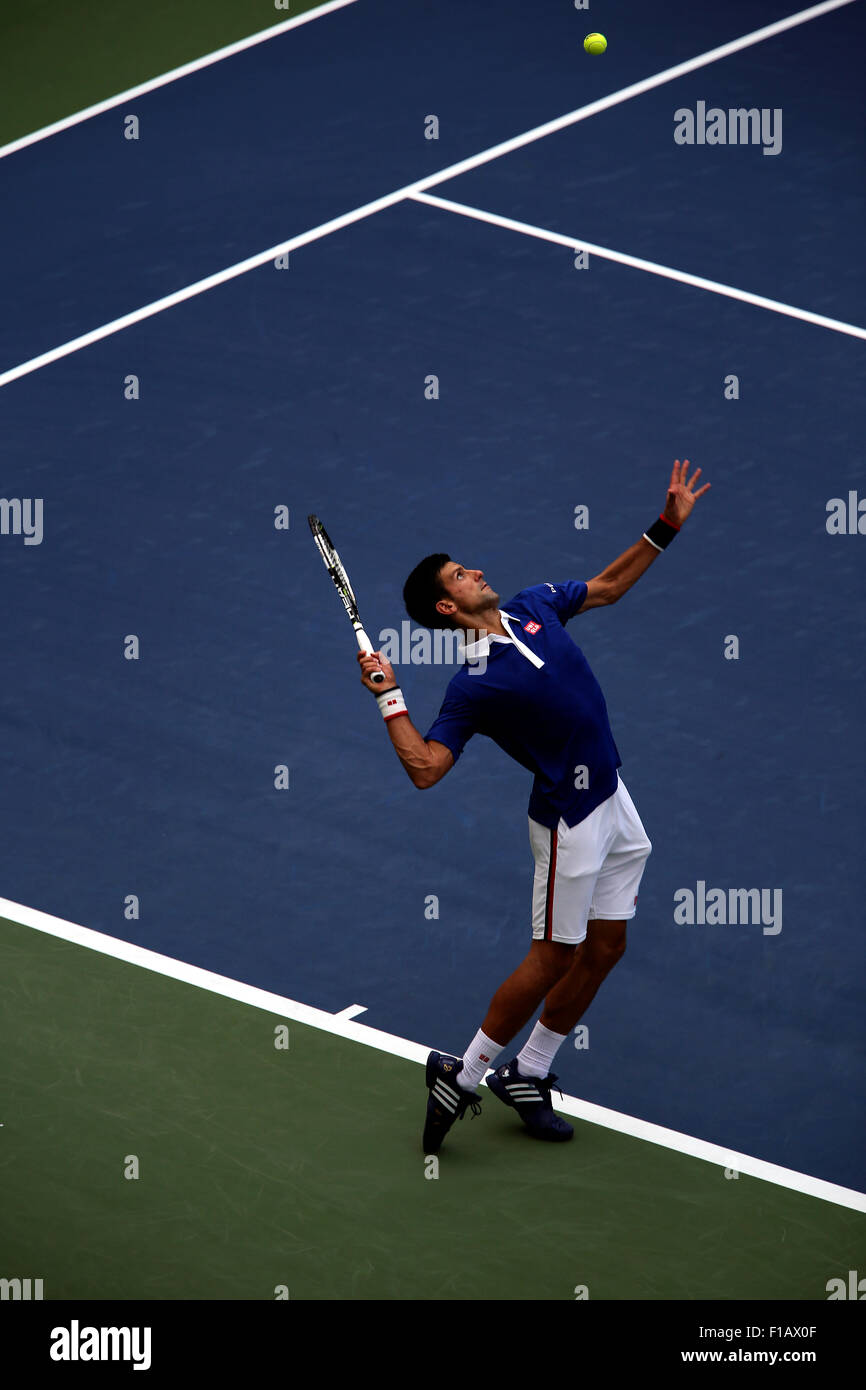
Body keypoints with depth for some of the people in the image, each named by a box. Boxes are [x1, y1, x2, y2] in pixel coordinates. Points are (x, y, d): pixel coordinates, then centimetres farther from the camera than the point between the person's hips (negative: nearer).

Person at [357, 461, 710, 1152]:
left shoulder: (534, 605, 4)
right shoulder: (474, 684, -17)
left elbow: (608, 586, 19)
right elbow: (425, 767, -22)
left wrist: (666, 528, 11)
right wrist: (389, 698, -28)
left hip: (614, 801, 7)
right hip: (570, 821, -7)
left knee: (605, 948, 11)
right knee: (553, 958, -2)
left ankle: (527, 1076, 22)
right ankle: (460, 1075, 12)